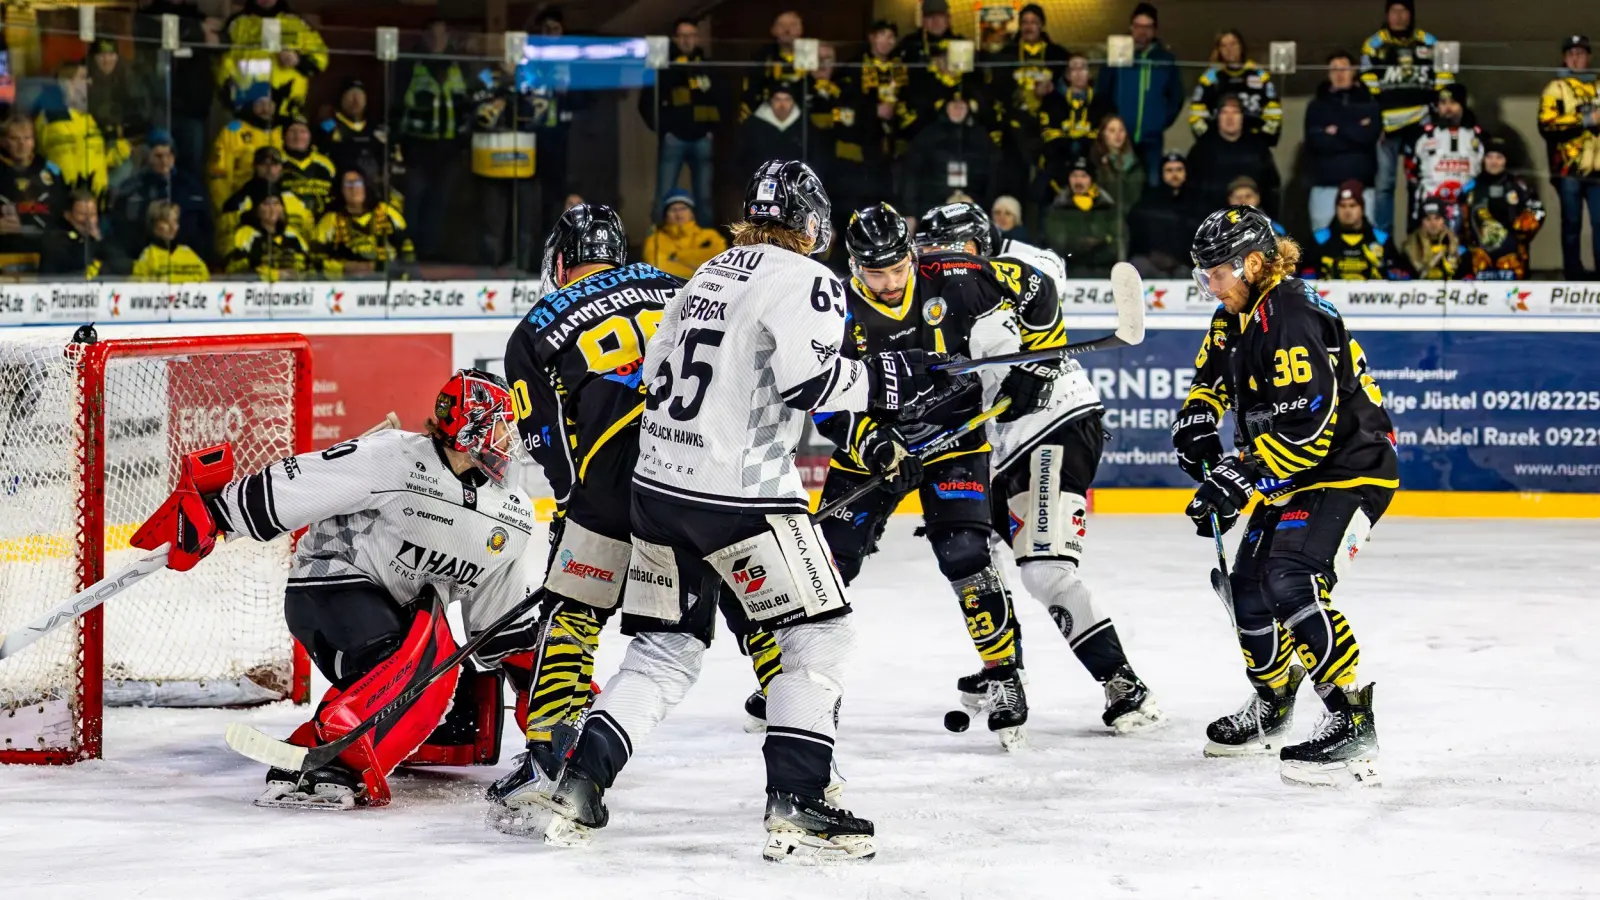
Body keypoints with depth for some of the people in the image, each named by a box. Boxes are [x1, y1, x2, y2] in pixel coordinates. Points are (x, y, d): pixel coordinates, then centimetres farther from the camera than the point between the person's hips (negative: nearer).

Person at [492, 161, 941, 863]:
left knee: (665, 650, 15)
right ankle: (796, 810, -9)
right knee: (818, 639, 1)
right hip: (738, 494, -8)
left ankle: (574, 787, 6)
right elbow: (808, 377, -21)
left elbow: (656, 371, 23)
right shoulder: (805, 280, -6)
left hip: (659, 483, 8)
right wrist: (883, 381, -7)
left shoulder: (708, 277, 18)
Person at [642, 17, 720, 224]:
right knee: (665, 196, -5)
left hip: (701, 140, 3)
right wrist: (662, 129, -8)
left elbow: (718, 101, 16)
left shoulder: (706, 69, 13)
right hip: (673, 139, -3)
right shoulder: (663, 69, 1)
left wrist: (712, 127, 4)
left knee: (704, 196, 6)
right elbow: (647, 103, -1)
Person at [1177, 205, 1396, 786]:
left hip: (1350, 470, -11)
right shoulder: (1238, 317, 7)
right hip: (1292, 476, 11)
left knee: (1293, 584, -26)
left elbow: (1309, 426, -30)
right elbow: (1213, 374, 26)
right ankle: (1272, 706, 36)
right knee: (1249, 588, 13)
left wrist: (1240, 479, -28)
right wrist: (1198, 422, 4)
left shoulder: (1292, 320, -25)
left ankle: (1351, 724, -27)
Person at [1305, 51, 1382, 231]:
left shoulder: (1369, 104, 10)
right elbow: (1315, 143, -6)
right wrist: (1354, 133, -8)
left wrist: (1337, 131, -5)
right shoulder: (1317, 106, 9)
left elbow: (1369, 136, -7)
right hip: (1325, 185, 0)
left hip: (1361, 186, 0)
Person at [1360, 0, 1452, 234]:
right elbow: (1368, 90, 2)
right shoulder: (1373, 46, 5)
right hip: (1387, 125, -1)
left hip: (1422, 124, 1)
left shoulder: (1430, 44, 10)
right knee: (1384, 182, -2)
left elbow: (1444, 85, 11)